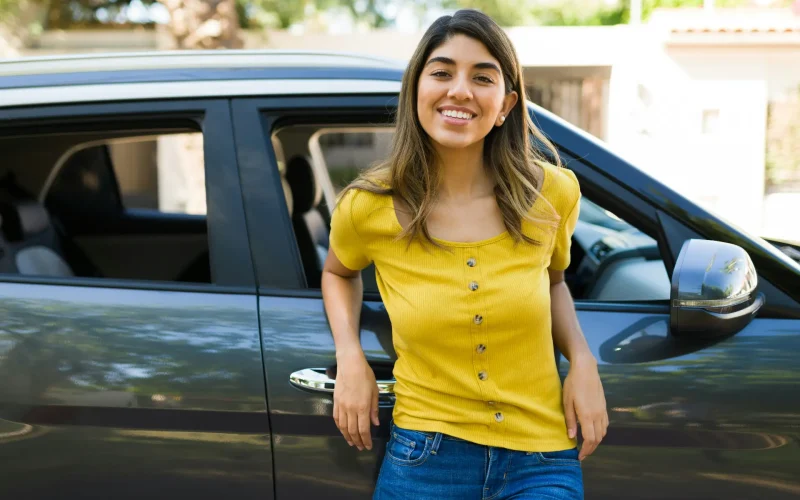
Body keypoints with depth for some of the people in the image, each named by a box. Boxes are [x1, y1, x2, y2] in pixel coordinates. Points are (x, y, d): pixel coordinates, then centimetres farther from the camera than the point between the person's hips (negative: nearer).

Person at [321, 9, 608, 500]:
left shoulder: (551, 193, -7)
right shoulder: (367, 209, -10)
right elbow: (339, 272, 12)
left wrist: (582, 358, -3)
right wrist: (350, 357, -4)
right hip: (425, 457, 0)